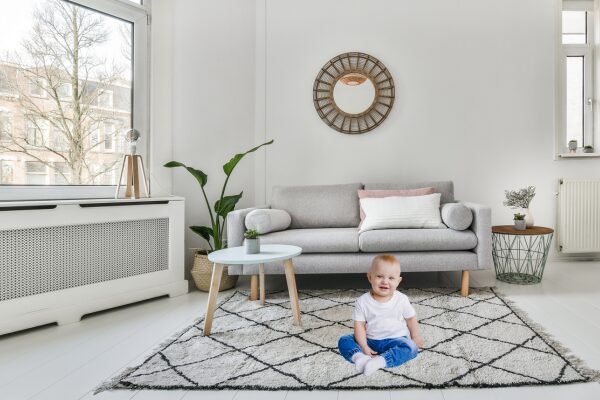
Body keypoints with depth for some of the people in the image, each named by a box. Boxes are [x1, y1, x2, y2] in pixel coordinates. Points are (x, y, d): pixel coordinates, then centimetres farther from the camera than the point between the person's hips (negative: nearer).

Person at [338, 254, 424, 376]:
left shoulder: (402, 299, -6)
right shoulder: (363, 301, -8)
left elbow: (411, 318, 9)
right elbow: (359, 325, -8)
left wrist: (415, 336, 12)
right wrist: (364, 347, -15)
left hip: (396, 340, -1)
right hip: (370, 341, 1)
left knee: (411, 347, -30)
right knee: (344, 340, -14)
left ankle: (380, 361, -38)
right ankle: (360, 357, -38)